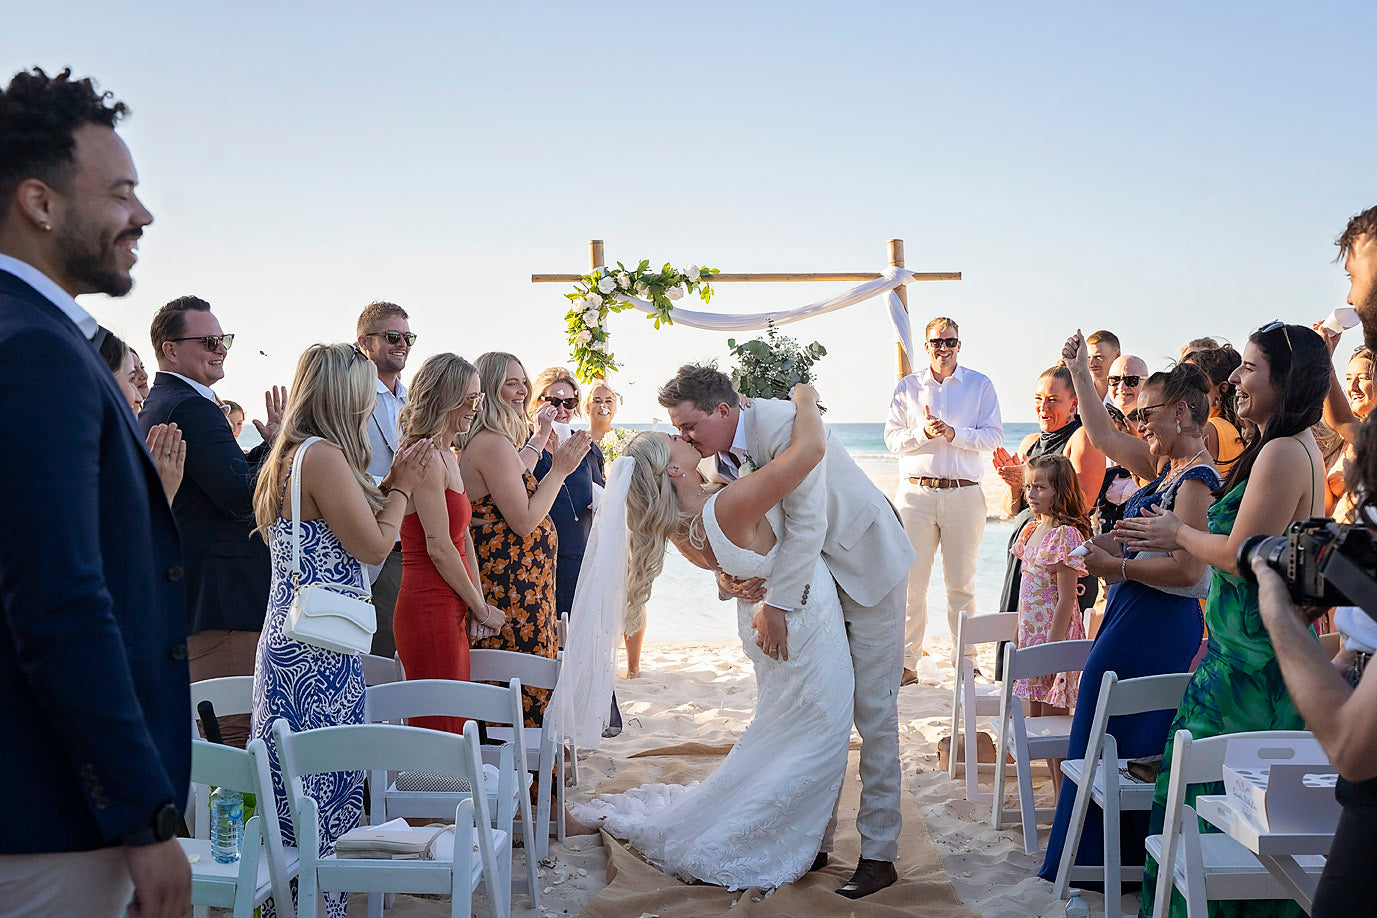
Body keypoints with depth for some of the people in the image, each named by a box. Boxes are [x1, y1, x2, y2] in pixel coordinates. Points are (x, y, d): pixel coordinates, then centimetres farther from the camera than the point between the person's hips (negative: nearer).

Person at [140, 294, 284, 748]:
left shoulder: (153, 407, 17)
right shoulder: (193, 407, -17)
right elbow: (242, 498, -23)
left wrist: (268, 447, 6)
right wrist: (280, 446, -10)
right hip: (219, 601, -11)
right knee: (235, 731, -6)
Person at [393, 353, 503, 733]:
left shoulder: (447, 457, 16)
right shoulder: (426, 459, -15)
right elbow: (439, 548, -17)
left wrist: (477, 604, 7)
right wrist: (482, 609, -7)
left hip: (451, 612, 10)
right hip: (429, 612, -10)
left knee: (453, 727, 13)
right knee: (439, 729, -5)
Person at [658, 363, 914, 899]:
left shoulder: (779, 423, -27)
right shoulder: (714, 459, -3)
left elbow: (806, 521, -30)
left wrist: (776, 603, -30)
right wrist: (726, 576, -18)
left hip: (866, 567, -7)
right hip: (813, 578, 8)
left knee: (872, 712, -4)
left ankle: (879, 855, 3)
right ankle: (815, 839, 20)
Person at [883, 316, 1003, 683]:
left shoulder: (980, 385, 10)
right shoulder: (908, 386, 12)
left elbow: (994, 435, 2)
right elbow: (892, 436, 6)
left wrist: (953, 434, -12)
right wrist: (922, 433, -12)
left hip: (964, 493, 0)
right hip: (916, 491, 1)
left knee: (961, 582, 3)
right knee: (910, 579, -2)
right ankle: (908, 663, 4)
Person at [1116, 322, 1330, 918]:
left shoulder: (1283, 454, -20)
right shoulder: (1299, 448, 13)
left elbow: (1239, 556, -21)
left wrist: (1181, 534, -4)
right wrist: (1177, 537, 15)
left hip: (1253, 660, -10)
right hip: (1258, 649, 10)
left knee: (1211, 788, 1)